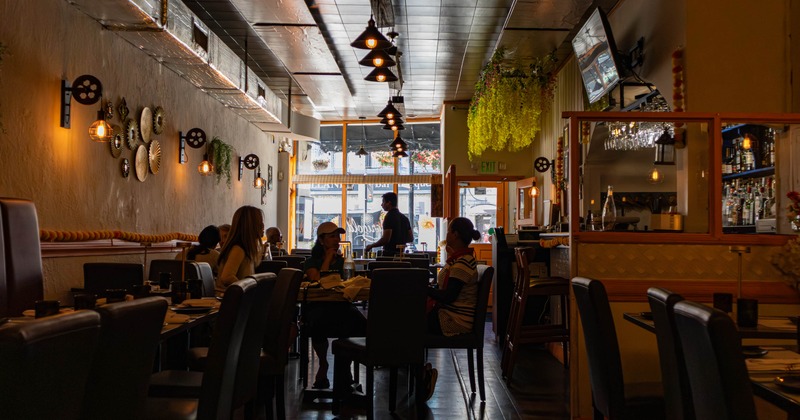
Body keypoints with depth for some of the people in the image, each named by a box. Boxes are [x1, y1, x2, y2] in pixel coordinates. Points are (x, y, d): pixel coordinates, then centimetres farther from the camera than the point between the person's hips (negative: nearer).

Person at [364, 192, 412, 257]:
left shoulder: (389, 217, -13)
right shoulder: (404, 217, 12)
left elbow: (385, 239, -20)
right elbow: (411, 238, 14)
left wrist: (371, 246, -9)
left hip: (389, 254, -8)